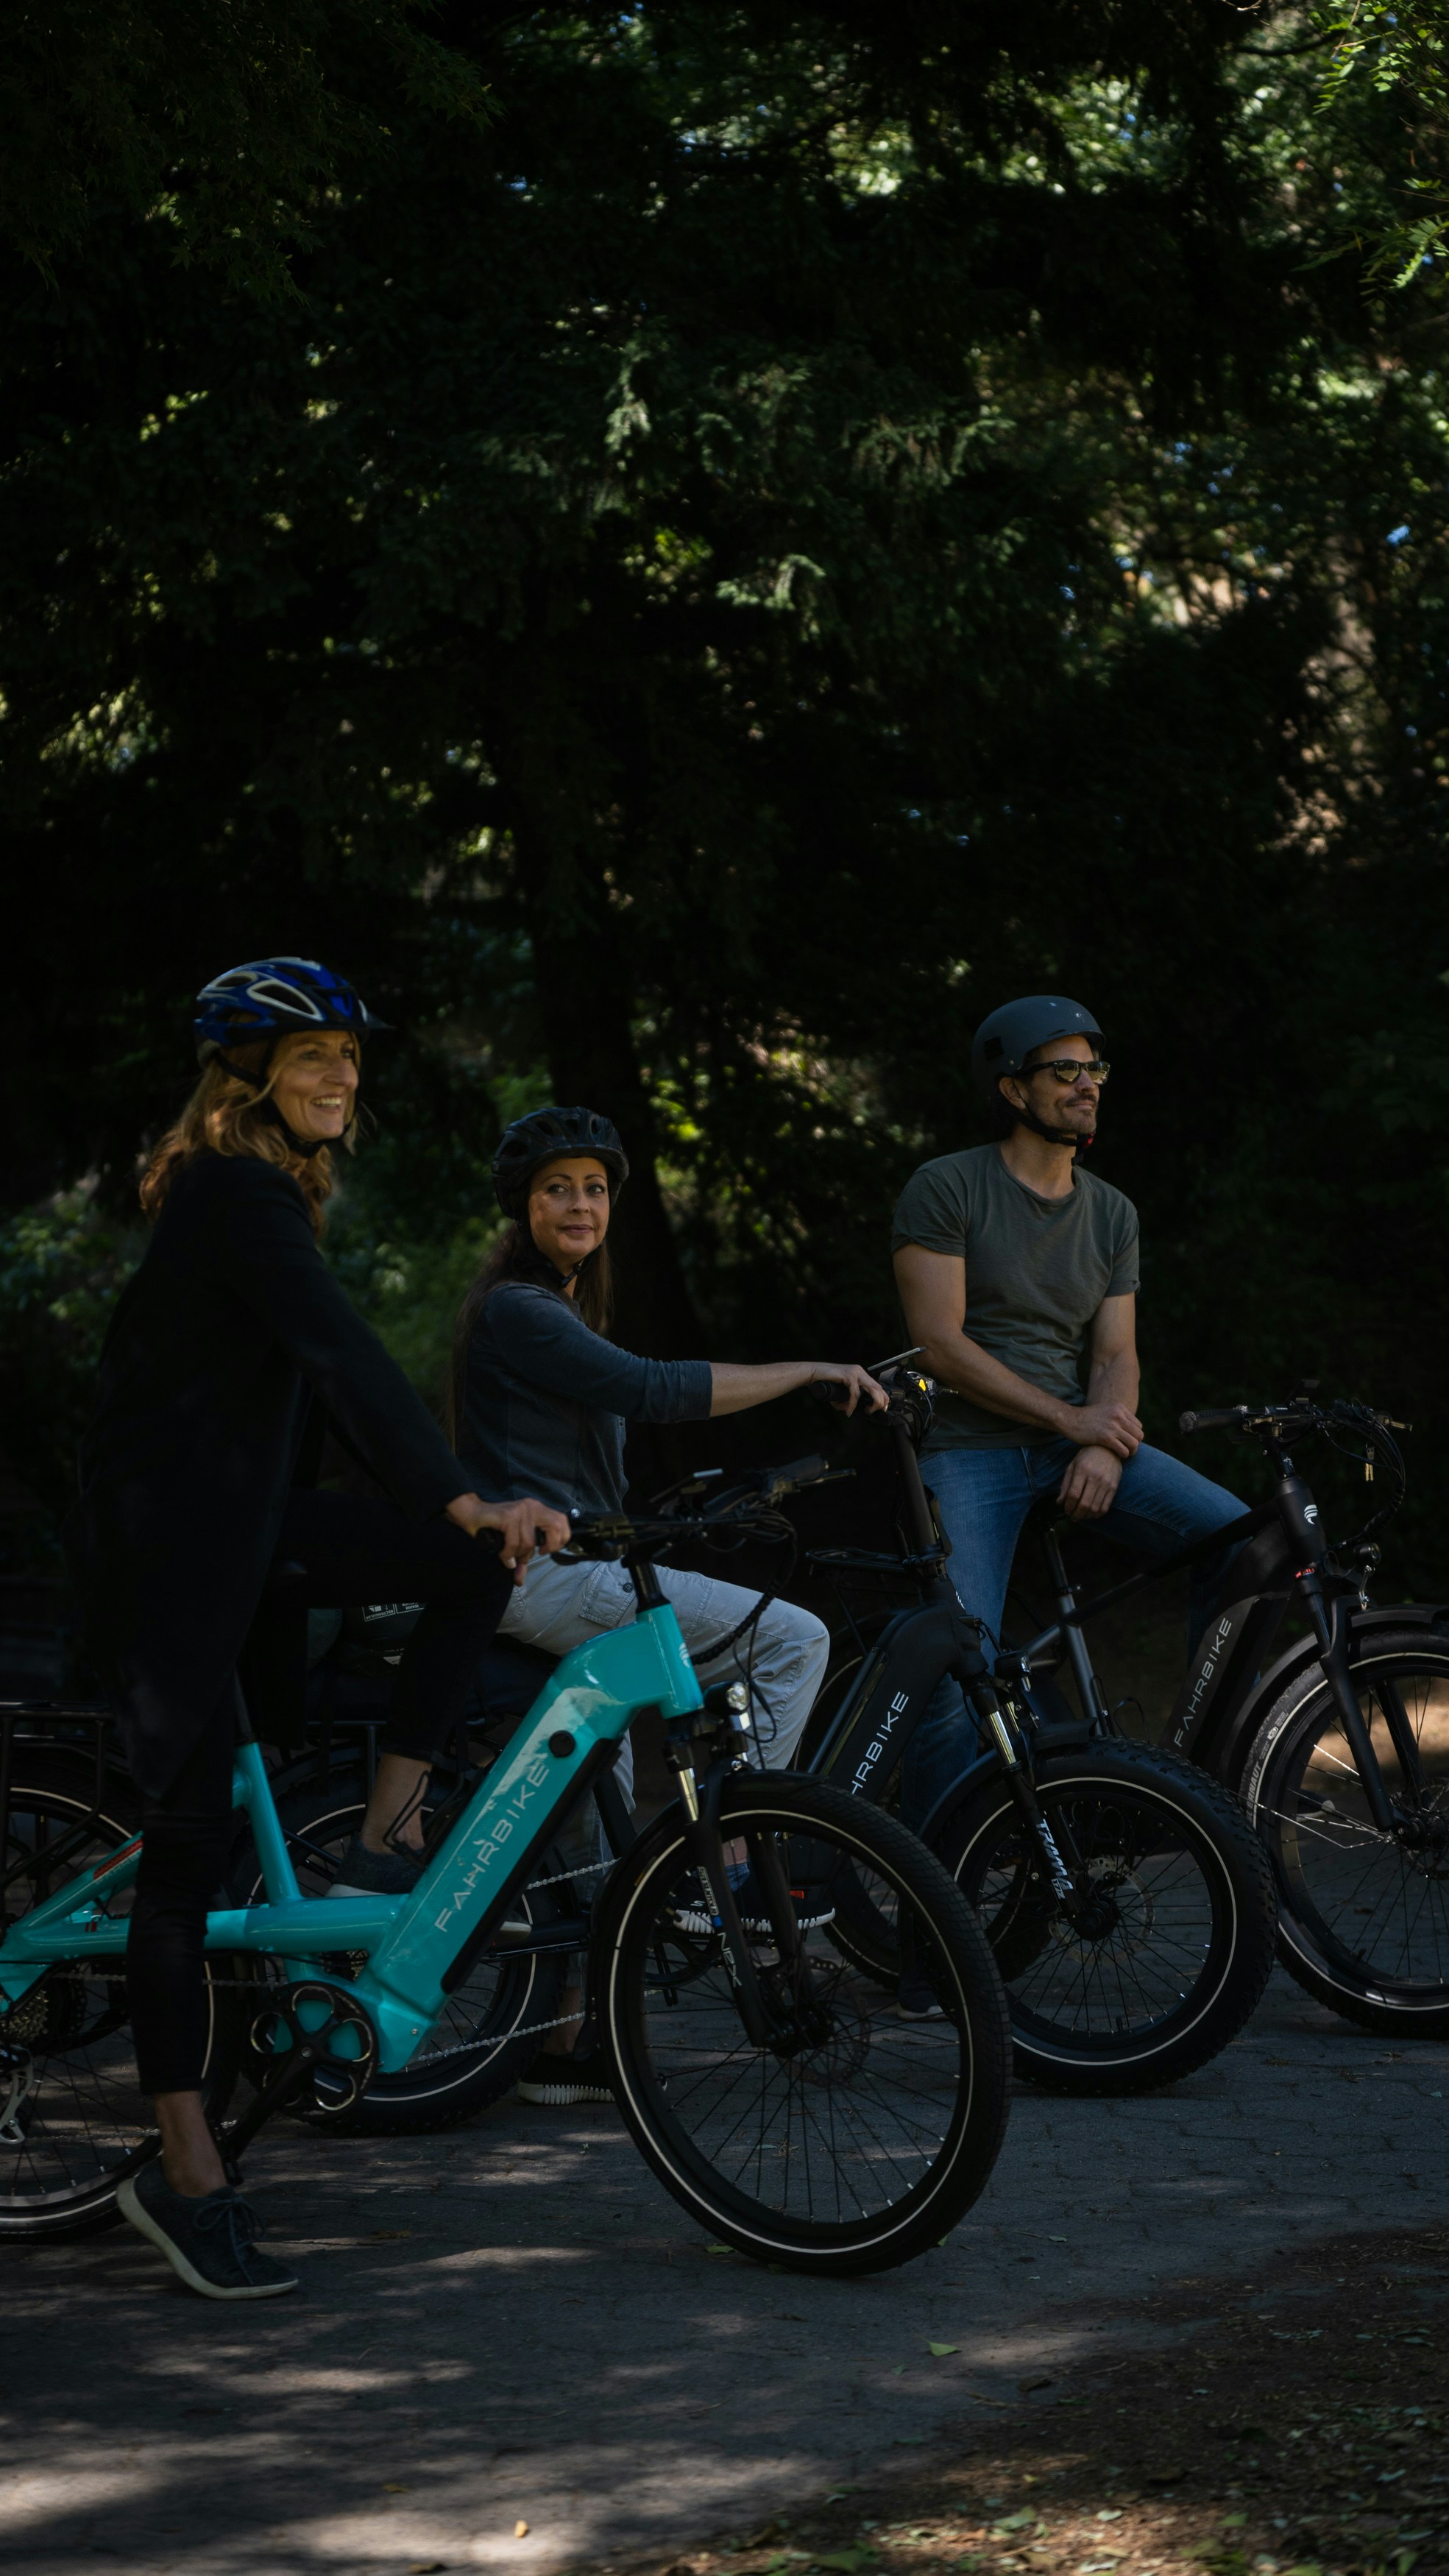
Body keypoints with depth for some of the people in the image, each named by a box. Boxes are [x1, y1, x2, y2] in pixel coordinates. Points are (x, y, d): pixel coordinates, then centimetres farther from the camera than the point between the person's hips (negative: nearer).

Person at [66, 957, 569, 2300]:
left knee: (475, 1570, -4)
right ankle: (187, 2177, -4)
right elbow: (339, 1350, -30)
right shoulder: (232, 1193, -17)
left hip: (241, 1513, 9)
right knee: (192, 1833, -8)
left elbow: (320, 1377, 22)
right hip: (163, 1536, -9)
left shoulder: (267, 1191, 15)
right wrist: (462, 1500, -40)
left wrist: (449, 1506, 22)